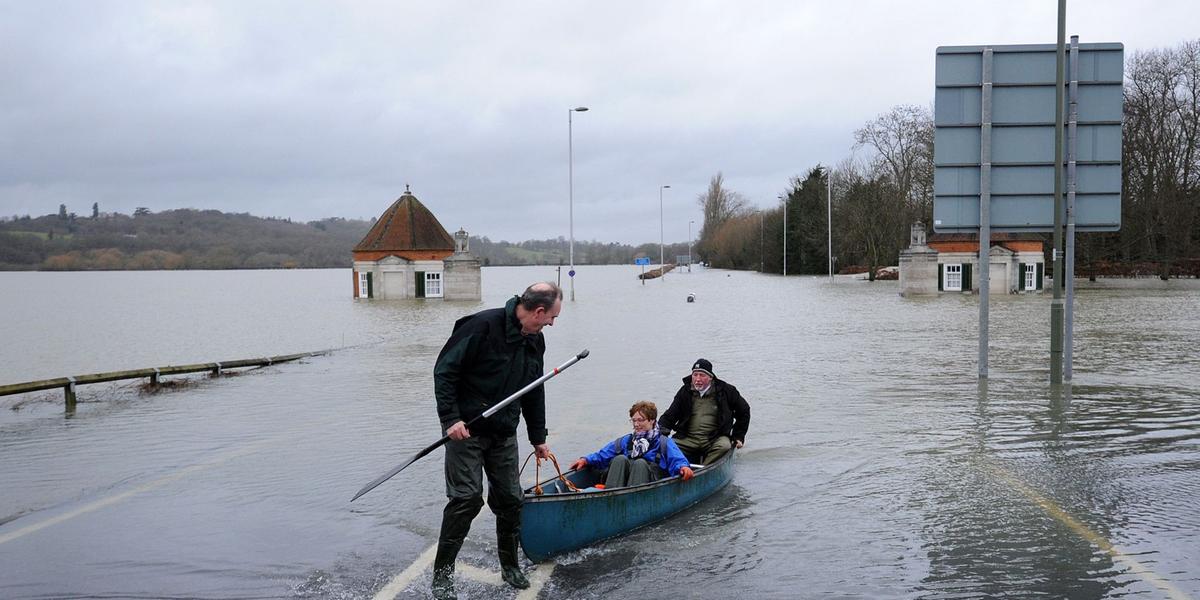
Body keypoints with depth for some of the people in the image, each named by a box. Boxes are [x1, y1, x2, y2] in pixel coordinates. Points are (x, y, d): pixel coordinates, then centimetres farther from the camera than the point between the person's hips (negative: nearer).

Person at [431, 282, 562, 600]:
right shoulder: (483, 325, -18)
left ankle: (510, 565, 27)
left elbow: (534, 392, 19)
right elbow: (444, 370, -17)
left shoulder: (535, 341, 7)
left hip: (504, 434, 7)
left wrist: (538, 438, 22)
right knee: (467, 498, -11)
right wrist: (451, 418, -22)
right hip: (466, 430, -7)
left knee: (510, 499, 9)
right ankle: (442, 574, 2)